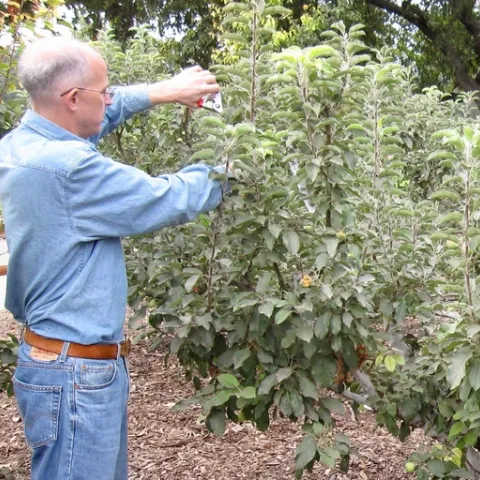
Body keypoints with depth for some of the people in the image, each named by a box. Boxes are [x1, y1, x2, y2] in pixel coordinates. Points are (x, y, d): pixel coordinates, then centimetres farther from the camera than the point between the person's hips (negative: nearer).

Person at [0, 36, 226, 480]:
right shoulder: (68, 169, -26)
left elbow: (103, 111, 20)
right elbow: (172, 201, -16)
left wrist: (164, 91, 17)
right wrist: (225, 166, 3)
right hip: (76, 375, -9)